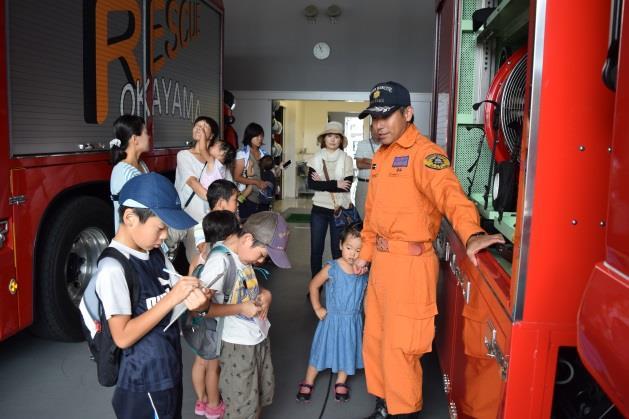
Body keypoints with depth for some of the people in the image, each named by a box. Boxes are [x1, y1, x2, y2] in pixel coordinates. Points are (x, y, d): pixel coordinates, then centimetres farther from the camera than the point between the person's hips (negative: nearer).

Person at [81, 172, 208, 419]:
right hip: (144, 382, -8)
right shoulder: (113, 268, -23)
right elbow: (123, 336, -25)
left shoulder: (156, 255, 1)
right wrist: (171, 298, -27)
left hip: (169, 370, 8)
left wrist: (193, 303, -14)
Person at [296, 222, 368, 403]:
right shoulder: (332, 268, -18)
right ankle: (308, 382, 28)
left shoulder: (365, 272, -9)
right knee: (322, 348, 10)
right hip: (332, 318, -2)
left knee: (347, 350, 16)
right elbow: (313, 286, -4)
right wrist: (317, 308, -4)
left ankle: (340, 383, 38)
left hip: (353, 321, 3)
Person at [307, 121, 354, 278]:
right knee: (316, 248, 8)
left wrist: (322, 183, -12)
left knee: (338, 249, 6)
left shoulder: (346, 159, -2)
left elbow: (347, 186, -13)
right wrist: (335, 184, -16)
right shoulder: (316, 158, 2)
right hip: (319, 208, 2)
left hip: (340, 209, -2)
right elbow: (311, 183, -10)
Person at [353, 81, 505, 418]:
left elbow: (449, 193, -32)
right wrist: (365, 253, 23)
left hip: (410, 263, -9)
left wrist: (471, 234, -49)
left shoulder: (424, 153, -14)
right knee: (375, 339, 19)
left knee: (399, 347, 1)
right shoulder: (380, 157, 13)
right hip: (381, 261, 9)